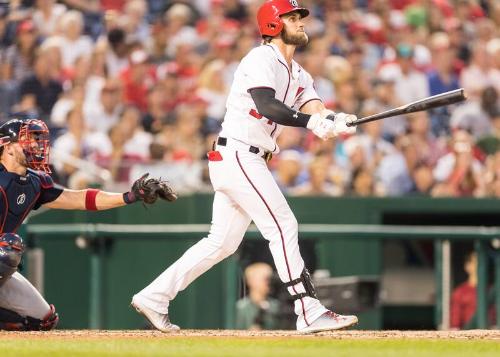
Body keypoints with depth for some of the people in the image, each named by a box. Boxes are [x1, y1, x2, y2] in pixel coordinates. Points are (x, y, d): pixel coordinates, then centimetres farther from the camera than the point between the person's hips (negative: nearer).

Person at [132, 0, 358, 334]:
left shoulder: (298, 74, 17)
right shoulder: (261, 59, -11)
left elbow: (316, 108, -1)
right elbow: (265, 104, -28)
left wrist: (337, 121, -24)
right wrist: (313, 122, -37)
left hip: (250, 162, 10)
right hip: (237, 155, -10)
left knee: (223, 242, 11)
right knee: (283, 227, -11)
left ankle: (154, 297, 16)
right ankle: (310, 313, -10)